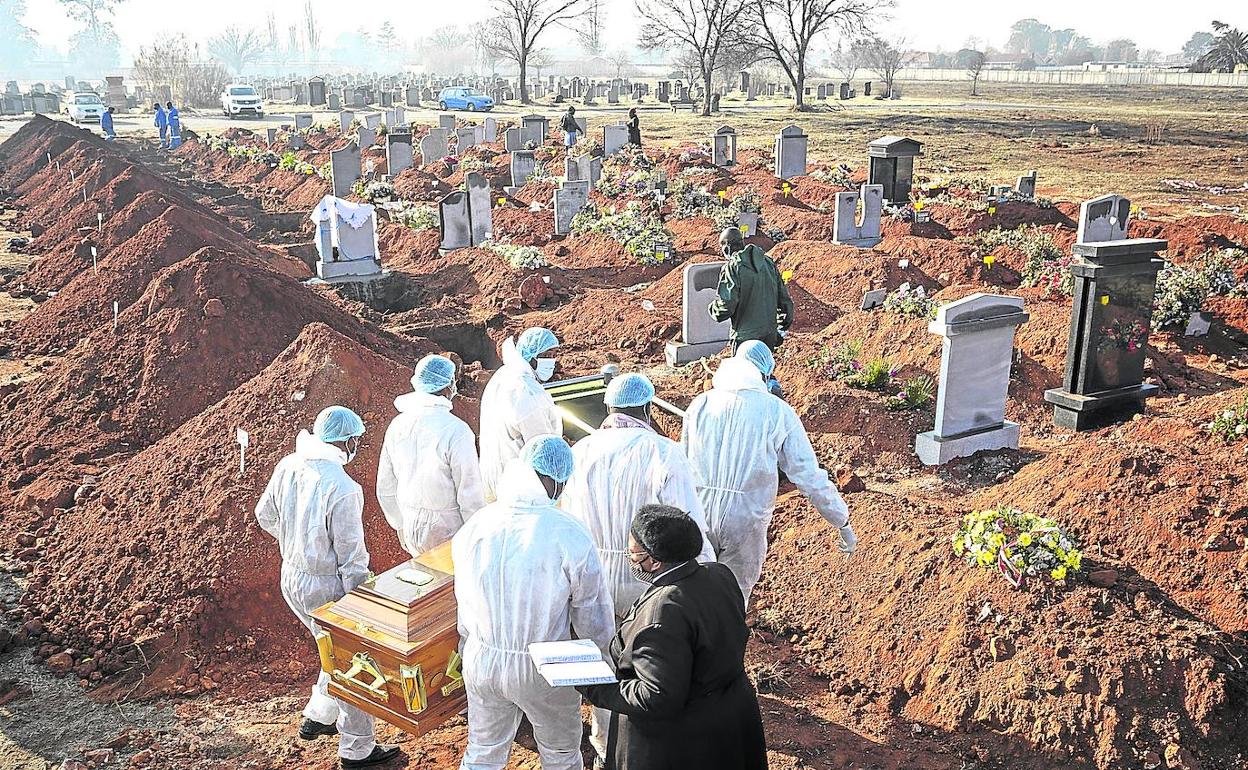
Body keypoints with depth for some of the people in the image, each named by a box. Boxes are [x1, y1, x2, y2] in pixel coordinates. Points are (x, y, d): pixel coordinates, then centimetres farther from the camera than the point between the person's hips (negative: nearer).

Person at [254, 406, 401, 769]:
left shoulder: (287, 466, -5)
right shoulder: (342, 488, -28)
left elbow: (265, 515, 12)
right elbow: (351, 557, -21)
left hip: (291, 578, 8)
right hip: (326, 589, -8)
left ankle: (317, 718, 41)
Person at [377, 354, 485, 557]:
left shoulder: (397, 425, -1)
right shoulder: (456, 430, -21)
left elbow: (385, 488, 9)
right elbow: (470, 495, -18)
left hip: (412, 533, 6)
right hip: (448, 533, -6)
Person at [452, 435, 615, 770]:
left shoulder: (475, 526, -11)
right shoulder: (569, 535, -24)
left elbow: (464, 599, 4)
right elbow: (593, 616, -12)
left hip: (481, 660, 4)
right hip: (542, 668, -3)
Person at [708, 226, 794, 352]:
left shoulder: (732, 268, -13)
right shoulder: (768, 262, 7)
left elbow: (726, 307, -19)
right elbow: (784, 298, 11)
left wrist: (713, 307, 4)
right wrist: (783, 328, 20)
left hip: (746, 338, -6)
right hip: (770, 335, 6)